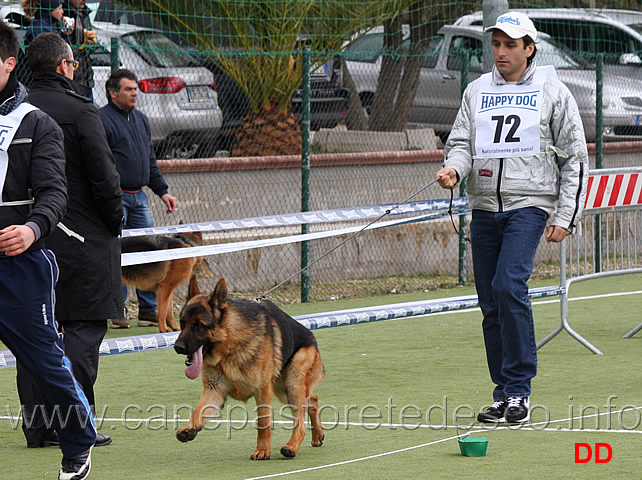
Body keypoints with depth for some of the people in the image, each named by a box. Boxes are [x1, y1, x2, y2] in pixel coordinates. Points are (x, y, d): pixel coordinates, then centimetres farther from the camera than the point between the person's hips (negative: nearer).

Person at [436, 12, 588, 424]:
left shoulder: (553, 92, 3)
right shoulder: (477, 91, 13)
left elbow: (575, 158, 4)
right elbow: (462, 140, 11)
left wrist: (566, 216, -3)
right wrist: (454, 168, -13)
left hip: (529, 204, -4)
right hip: (485, 207, 5)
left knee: (509, 285, -21)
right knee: (491, 304, 3)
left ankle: (519, 391, -15)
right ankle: (504, 394, 11)